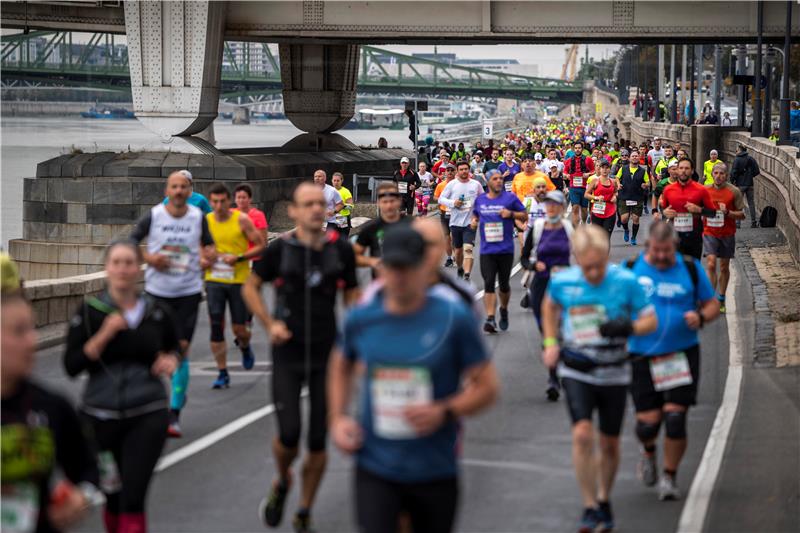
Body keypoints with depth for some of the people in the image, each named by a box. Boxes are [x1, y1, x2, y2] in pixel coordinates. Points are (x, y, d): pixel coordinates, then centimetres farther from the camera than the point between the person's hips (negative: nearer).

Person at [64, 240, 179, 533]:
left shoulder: (158, 313, 4)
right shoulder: (89, 312, -2)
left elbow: (173, 348, 22)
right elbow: (71, 366, -7)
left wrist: (170, 361, 0)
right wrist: (104, 334, -17)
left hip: (148, 414, 0)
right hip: (100, 415, 0)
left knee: (133, 498, -12)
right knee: (113, 497, 13)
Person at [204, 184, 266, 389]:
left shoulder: (241, 220, -8)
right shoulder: (206, 221, 2)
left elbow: (261, 246, -6)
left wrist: (239, 258, -17)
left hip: (239, 279, -2)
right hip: (214, 280, 2)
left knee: (239, 329, 1)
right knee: (216, 326, -6)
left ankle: (245, 347, 39)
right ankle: (222, 373, 2)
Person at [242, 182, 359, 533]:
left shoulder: (341, 249, -2)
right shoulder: (280, 248, -7)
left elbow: (352, 295, 10)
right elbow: (250, 287, 7)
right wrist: (269, 324, -6)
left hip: (327, 354, 2)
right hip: (287, 354, -2)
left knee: (319, 441, 4)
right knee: (288, 434, -10)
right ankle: (282, 482, 25)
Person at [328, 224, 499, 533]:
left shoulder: (454, 318, -9)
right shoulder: (360, 318, -1)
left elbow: (487, 386, -4)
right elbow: (342, 367, 20)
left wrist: (444, 413, -20)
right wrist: (338, 419, 5)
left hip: (435, 472, 0)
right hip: (375, 470, 1)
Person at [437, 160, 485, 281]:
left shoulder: (476, 185, 3)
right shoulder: (452, 184, 1)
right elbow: (441, 198, 2)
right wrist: (453, 203, -15)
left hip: (470, 222, -2)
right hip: (455, 222, 2)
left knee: (468, 249, -18)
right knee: (458, 250, 13)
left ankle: (467, 276, -26)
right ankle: (460, 269, 40)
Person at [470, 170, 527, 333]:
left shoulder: (510, 197, 1)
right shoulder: (480, 200, 9)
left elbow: (525, 216, 5)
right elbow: (475, 215, 25)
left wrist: (511, 214, -13)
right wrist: (474, 222, 2)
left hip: (506, 250, -1)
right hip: (486, 250, 1)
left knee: (504, 284, 8)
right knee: (488, 284, -10)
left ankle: (504, 310, 35)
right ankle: (490, 319, -14)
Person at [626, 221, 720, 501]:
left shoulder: (690, 268, 3)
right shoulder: (630, 269, 1)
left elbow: (712, 304, 10)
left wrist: (701, 317, -12)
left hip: (682, 355, 0)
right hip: (642, 358, 0)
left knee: (675, 418, -8)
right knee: (647, 422, -3)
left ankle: (669, 477, 13)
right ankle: (649, 453, 35)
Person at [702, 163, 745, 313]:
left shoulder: (734, 192, -5)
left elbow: (742, 214, -3)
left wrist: (727, 212, -19)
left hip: (727, 234, 0)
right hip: (710, 233, 0)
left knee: (724, 267, 10)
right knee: (711, 264, -14)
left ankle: (721, 299, 24)